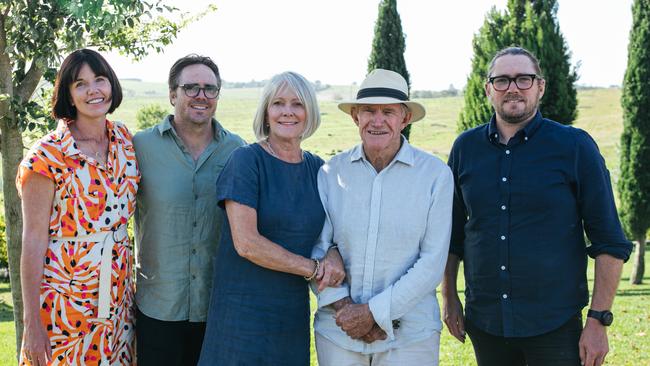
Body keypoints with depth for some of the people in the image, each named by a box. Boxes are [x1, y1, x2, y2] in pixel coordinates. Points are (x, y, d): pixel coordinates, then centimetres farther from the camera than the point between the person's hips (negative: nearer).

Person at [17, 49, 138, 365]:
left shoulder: (123, 140, 3)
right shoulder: (49, 155, -13)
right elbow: (34, 239, -12)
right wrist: (32, 323, -12)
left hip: (118, 290, 5)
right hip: (65, 299, -5)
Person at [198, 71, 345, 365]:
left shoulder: (316, 167, 7)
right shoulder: (247, 160, -8)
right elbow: (246, 243, -16)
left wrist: (334, 255, -9)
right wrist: (313, 268, -11)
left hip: (293, 312, 5)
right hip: (244, 306, -5)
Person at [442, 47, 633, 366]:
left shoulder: (575, 146, -4)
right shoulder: (465, 148, 5)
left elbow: (610, 243, -4)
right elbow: (452, 233, 14)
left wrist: (598, 320, -8)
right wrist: (449, 297, 9)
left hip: (554, 326, -3)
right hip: (485, 324, 3)